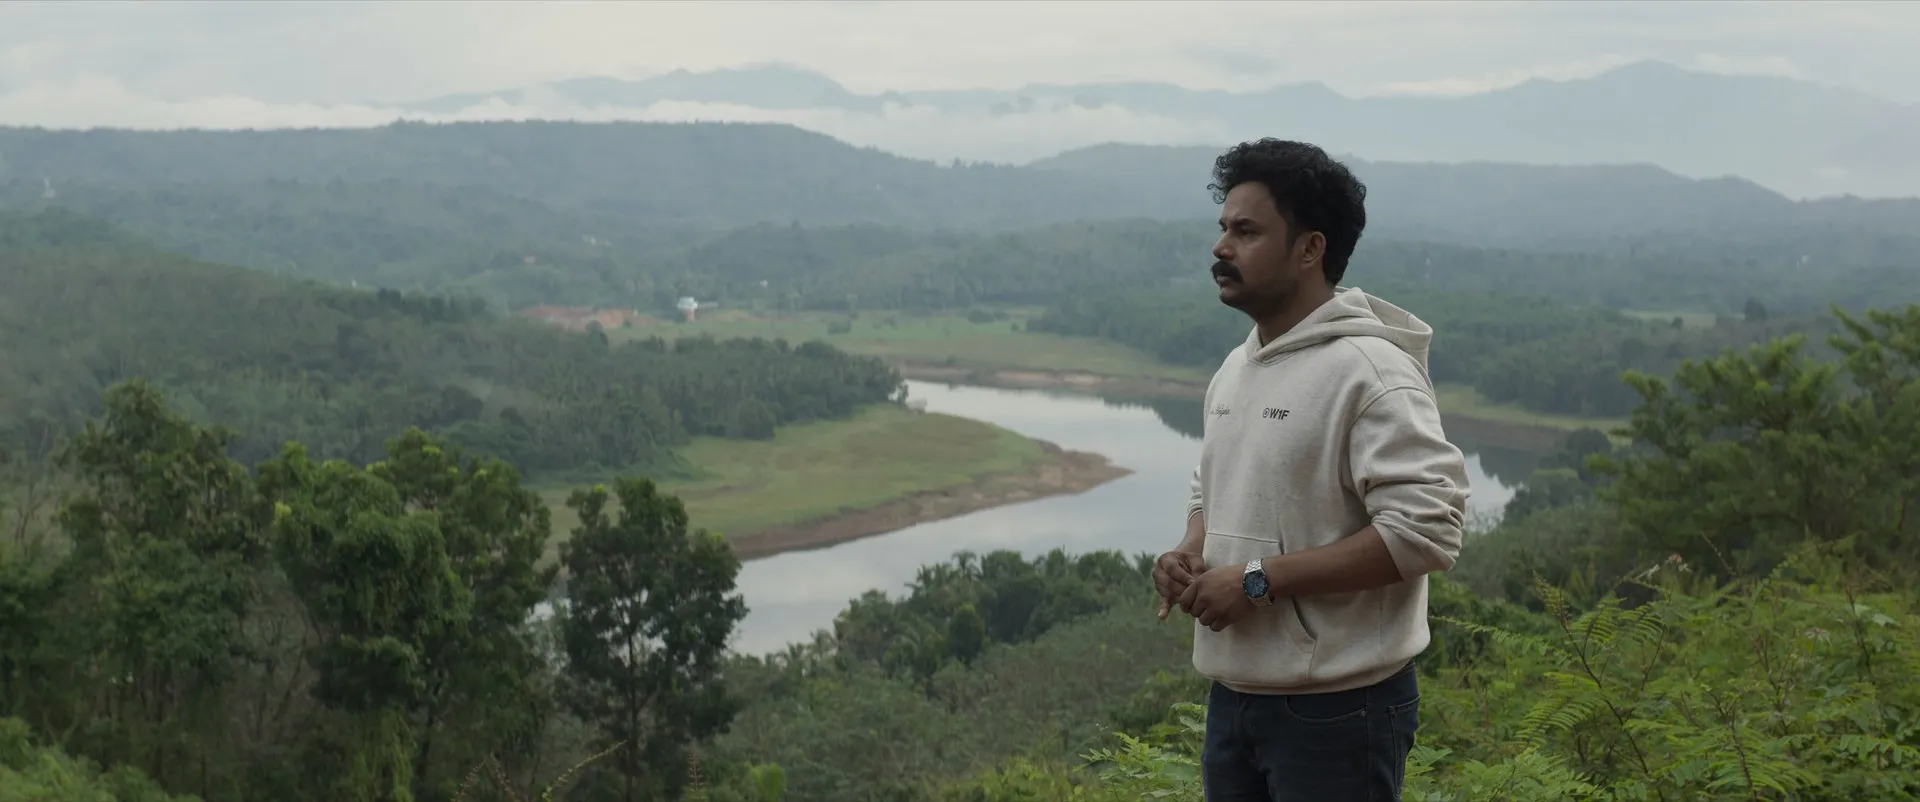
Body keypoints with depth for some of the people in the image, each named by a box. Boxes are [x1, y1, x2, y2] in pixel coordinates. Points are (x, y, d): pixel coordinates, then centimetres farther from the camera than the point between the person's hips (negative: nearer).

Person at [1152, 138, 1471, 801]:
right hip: (1233, 699, 8)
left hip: (1337, 713, -8)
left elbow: (1426, 529, -23)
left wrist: (1258, 579, -22)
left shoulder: (1369, 370, -16)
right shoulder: (1234, 369, 11)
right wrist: (1191, 554, 2)